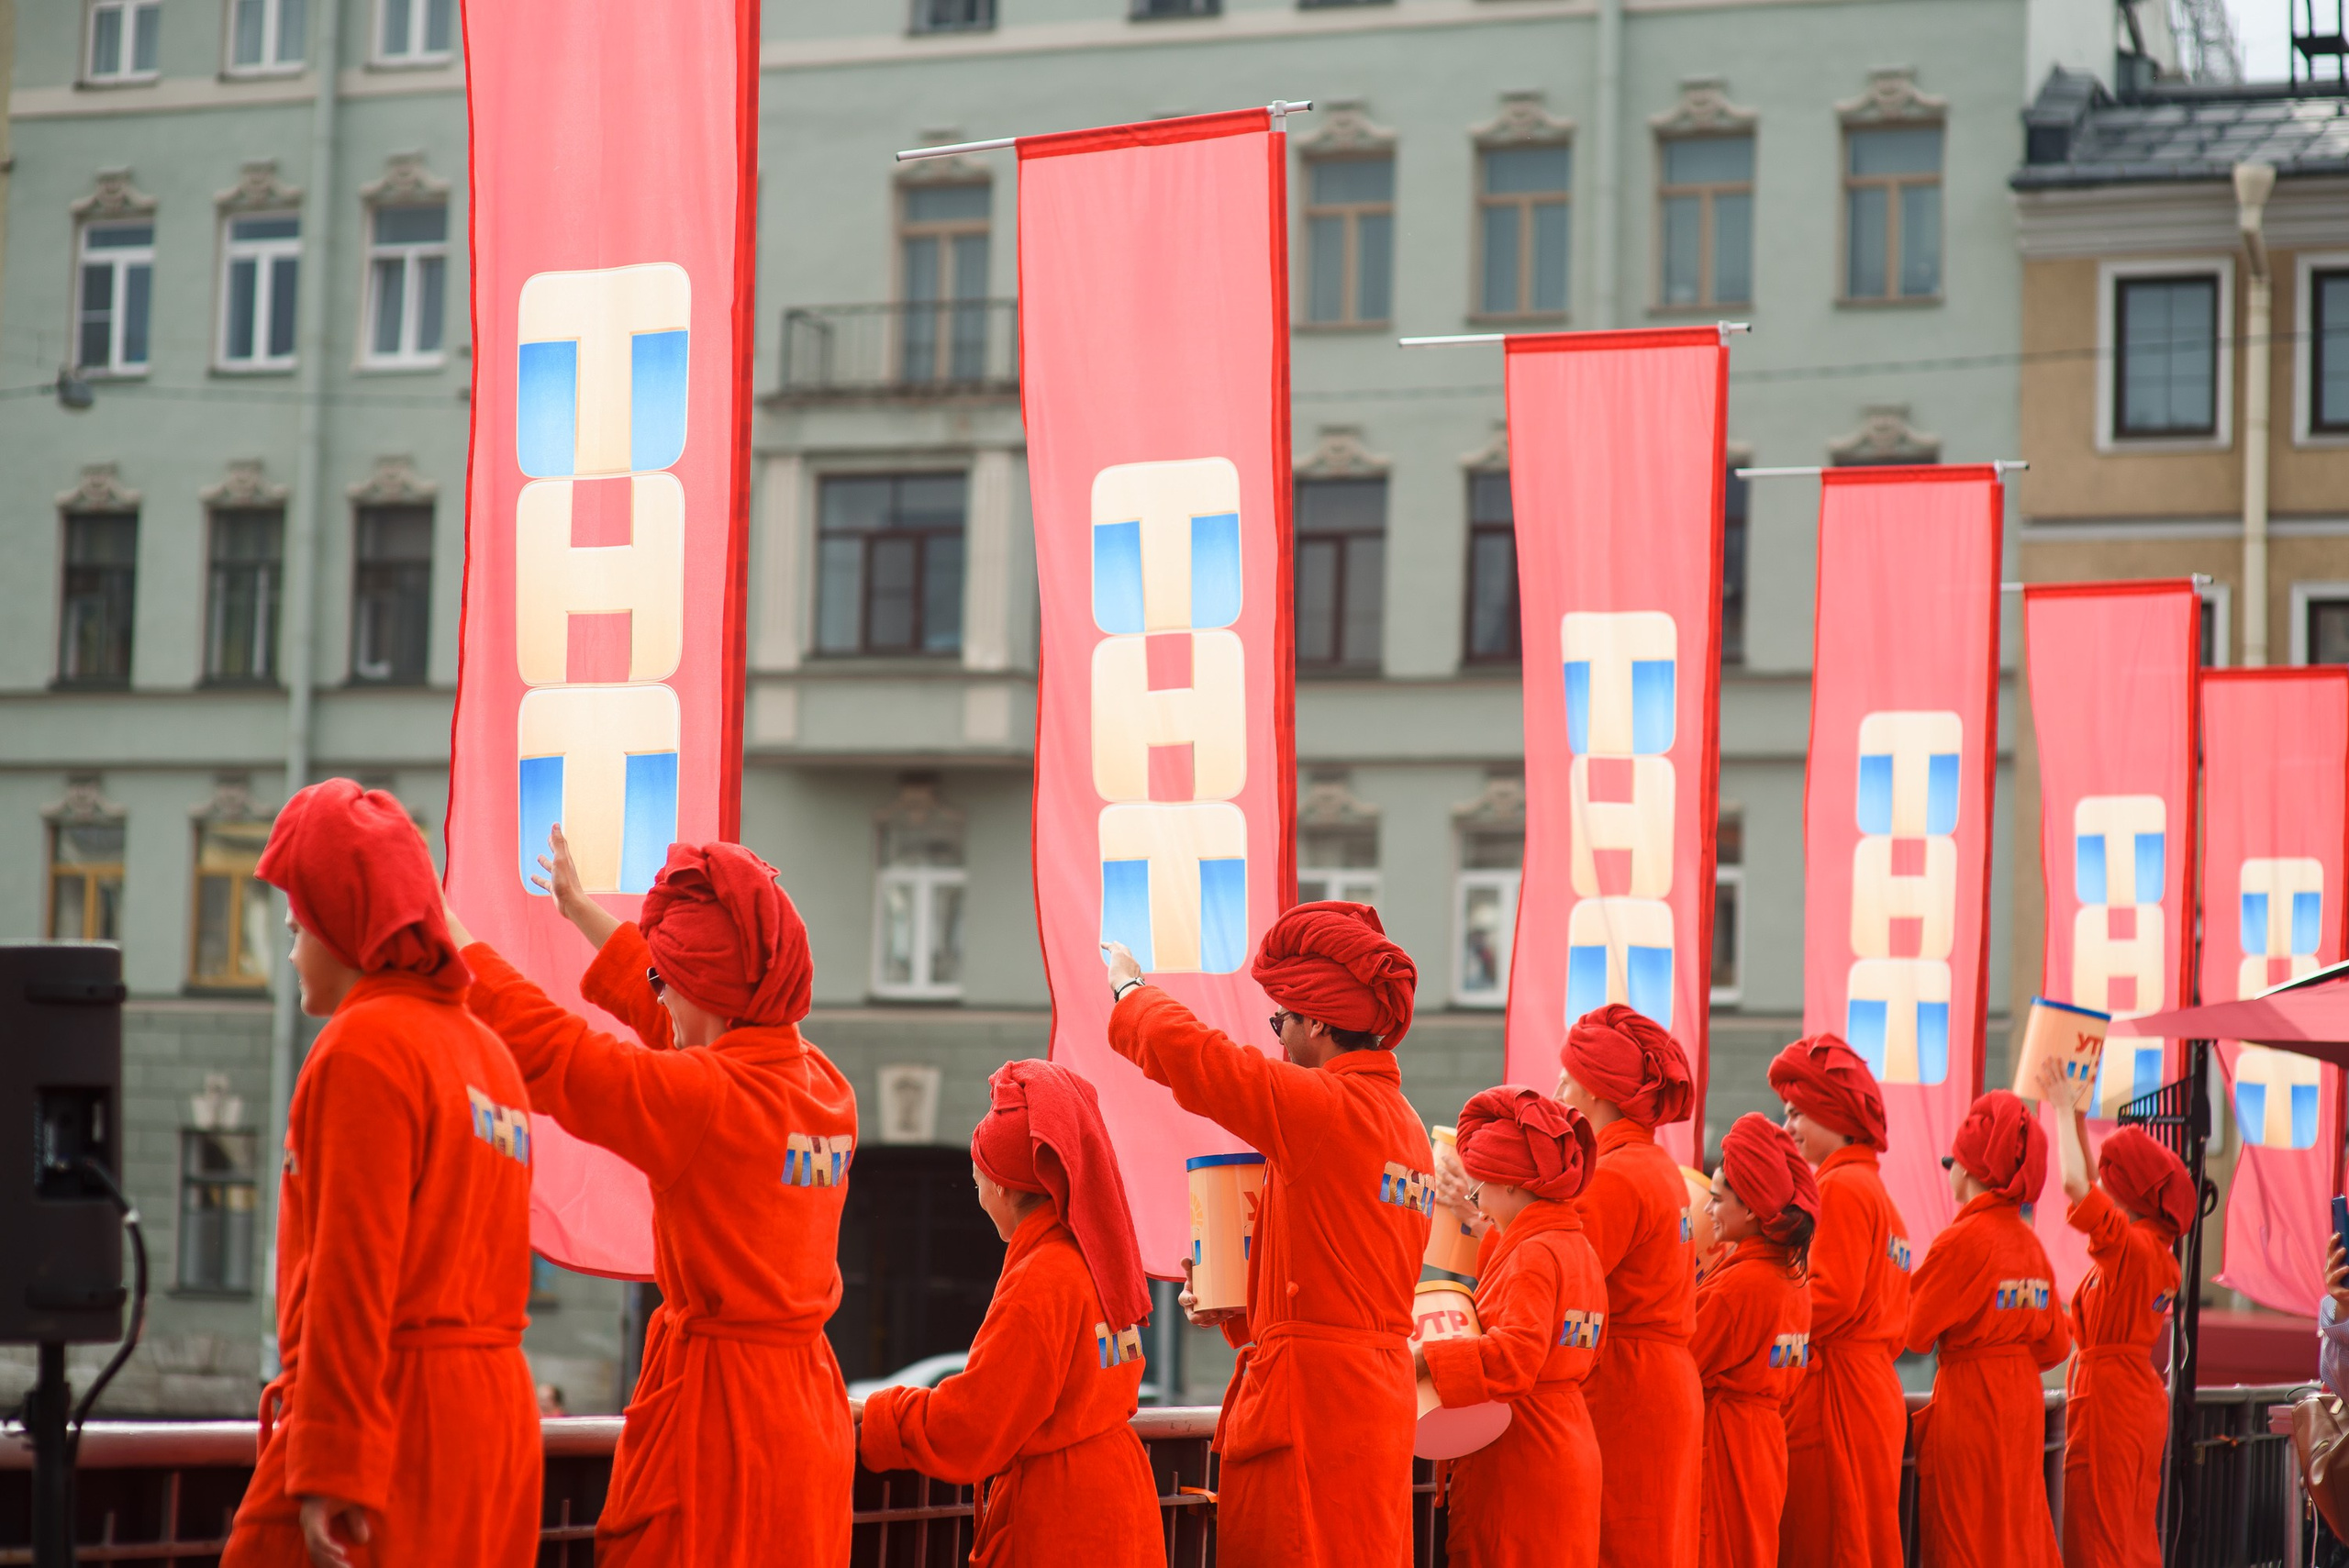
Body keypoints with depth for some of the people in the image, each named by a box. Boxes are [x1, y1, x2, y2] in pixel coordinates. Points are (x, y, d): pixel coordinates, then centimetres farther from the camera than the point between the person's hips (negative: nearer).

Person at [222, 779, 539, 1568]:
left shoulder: (365, 1046, -8)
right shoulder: (487, 1050, 18)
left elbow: (351, 1275, -15)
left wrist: (332, 1472, -17)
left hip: (393, 1410, -9)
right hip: (498, 1408, 9)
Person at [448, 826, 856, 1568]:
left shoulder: (708, 1097, -17)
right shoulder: (823, 1084, 7)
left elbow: (546, 1049, -13)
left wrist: (448, 934, -1)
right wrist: (581, 910, 35)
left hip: (717, 1411, -8)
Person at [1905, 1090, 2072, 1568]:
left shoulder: (1961, 1241, -16)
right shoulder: (2030, 1243, 5)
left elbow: (1914, 1331, -11)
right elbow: (2055, 1344, 9)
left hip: (1968, 1403, -7)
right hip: (2023, 1399, 7)